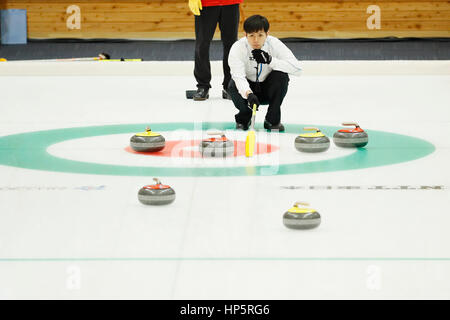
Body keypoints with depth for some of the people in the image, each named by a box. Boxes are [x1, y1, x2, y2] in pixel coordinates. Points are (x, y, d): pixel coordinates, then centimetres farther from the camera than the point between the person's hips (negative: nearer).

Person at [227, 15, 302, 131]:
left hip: (268, 90, 1)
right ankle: (244, 117, 1)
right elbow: (238, 76, -37)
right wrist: (248, 94, -56)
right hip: (247, 89, -1)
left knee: (281, 76, -28)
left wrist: (270, 60, -36)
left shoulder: (274, 44, -19)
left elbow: (297, 69, -28)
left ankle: (272, 120, -10)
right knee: (233, 85, -31)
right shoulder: (238, 48, -23)